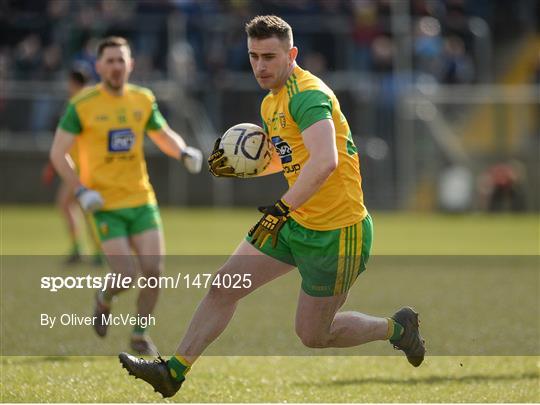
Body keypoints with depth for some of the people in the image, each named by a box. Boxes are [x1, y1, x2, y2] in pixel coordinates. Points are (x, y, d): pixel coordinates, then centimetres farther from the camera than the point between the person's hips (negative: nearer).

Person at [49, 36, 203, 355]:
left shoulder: (143, 100, 5)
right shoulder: (83, 105, -7)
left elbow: (164, 135, 20)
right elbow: (58, 153, -5)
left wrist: (185, 152, -3)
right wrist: (80, 191, -17)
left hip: (141, 200, 4)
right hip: (105, 205, -4)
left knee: (154, 269, -7)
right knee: (126, 277, -13)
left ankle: (140, 334, 15)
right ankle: (104, 299, 24)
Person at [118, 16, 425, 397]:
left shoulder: (308, 95, -23)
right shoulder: (271, 103, 8)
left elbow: (325, 161, -38)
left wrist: (279, 210, -43)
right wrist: (237, 166, 9)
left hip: (337, 233, -9)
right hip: (296, 223, 9)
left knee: (313, 335, 4)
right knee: (223, 287, 3)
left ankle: (396, 327, 26)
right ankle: (174, 371, 10)